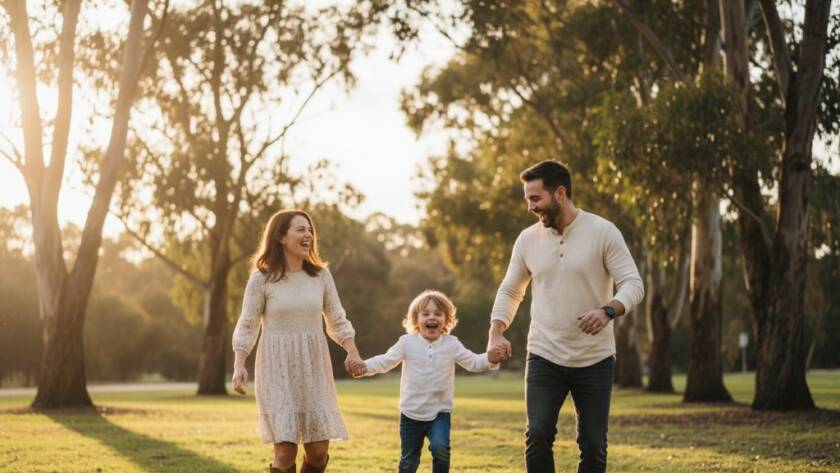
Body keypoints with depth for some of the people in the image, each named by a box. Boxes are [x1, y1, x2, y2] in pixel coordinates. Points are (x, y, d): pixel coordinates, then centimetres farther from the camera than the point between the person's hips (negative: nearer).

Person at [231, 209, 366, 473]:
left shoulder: (321, 276, 6)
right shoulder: (262, 278, -3)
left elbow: (337, 322, 13)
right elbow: (247, 327, -1)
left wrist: (352, 351, -4)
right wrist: (239, 365, -13)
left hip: (313, 371, 3)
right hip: (278, 371, -3)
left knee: (318, 450, -1)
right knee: (285, 451, -10)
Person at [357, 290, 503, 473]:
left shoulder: (451, 344, -1)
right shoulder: (407, 343, -3)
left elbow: (473, 362, -1)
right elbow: (385, 361, -1)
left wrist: (491, 359, -21)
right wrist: (365, 366, -19)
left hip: (440, 411, 0)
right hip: (411, 413, 1)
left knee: (440, 447, -25)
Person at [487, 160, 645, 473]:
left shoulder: (603, 232, -7)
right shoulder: (528, 239, 4)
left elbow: (633, 284, -11)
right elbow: (510, 291, 14)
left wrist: (608, 310, -31)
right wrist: (496, 332, -3)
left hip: (594, 360, -2)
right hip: (544, 357, 2)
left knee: (593, 444, 3)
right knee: (538, 435, -13)